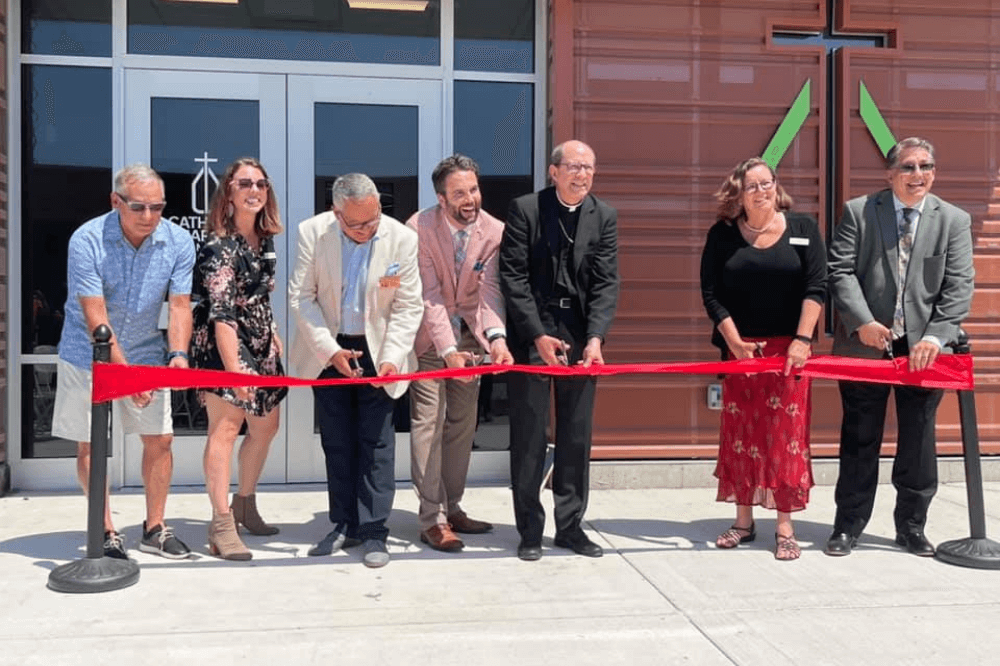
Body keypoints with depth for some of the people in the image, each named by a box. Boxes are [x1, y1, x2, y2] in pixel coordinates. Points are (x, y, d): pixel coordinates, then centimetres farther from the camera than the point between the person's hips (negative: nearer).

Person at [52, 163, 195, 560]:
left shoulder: (178, 242, -12)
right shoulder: (87, 240, -21)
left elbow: (179, 305, -9)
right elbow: (95, 318, -23)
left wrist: (178, 353, -27)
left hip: (145, 354, 3)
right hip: (88, 357, -3)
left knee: (159, 439, 2)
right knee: (90, 445, 2)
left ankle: (154, 530, 18)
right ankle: (107, 535, 17)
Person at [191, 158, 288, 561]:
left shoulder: (264, 239, 9)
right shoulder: (220, 246, -15)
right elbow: (221, 313, -22)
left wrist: (272, 334, 16)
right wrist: (234, 368, -27)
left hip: (260, 343, 9)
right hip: (222, 344, -9)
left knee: (266, 426, 13)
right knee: (226, 426, -11)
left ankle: (245, 505, 30)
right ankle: (222, 525, -4)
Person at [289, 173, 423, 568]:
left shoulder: (402, 239, -13)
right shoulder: (312, 232, -11)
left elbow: (408, 307, -10)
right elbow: (301, 297, -8)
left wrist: (391, 357, -20)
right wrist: (330, 350, -15)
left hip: (376, 349, -1)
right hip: (329, 350, 2)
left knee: (376, 441, -1)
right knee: (336, 442, 9)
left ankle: (374, 531, 9)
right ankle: (345, 525, 22)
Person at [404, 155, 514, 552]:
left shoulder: (493, 231, -12)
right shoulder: (419, 229, -20)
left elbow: (489, 290, -18)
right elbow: (429, 296, -24)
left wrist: (496, 336, -36)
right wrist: (448, 350, -33)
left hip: (469, 334, 4)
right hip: (428, 336, -4)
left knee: (462, 424, 11)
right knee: (428, 422, -7)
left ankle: (452, 508, 24)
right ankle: (431, 520, 0)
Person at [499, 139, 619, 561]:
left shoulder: (604, 217, 5)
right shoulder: (524, 209, -4)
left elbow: (606, 282, 0)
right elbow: (513, 277, -7)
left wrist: (595, 338, -13)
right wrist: (538, 335, -14)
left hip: (581, 336, 3)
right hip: (531, 335, -3)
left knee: (577, 435, 8)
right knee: (529, 435, 2)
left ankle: (570, 526, 21)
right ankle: (530, 530, 14)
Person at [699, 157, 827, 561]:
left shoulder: (803, 228, 3)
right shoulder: (722, 235, 3)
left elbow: (815, 287, -3)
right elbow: (711, 294, -1)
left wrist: (803, 339, -12)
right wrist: (734, 341, -10)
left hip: (788, 348, -1)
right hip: (740, 348, 1)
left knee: (787, 434, -1)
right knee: (739, 433, 5)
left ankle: (785, 528, 8)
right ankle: (743, 521, 18)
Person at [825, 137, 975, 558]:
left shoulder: (954, 220, 6)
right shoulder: (857, 212, 2)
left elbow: (959, 286, -1)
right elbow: (840, 271, -5)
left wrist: (935, 336, -14)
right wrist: (862, 322, -17)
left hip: (922, 348, 2)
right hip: (865, 345, -1)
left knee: (918, 440, 9)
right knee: (860, 439, 6)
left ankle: (911, 526, 25)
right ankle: (849, 525, 17)